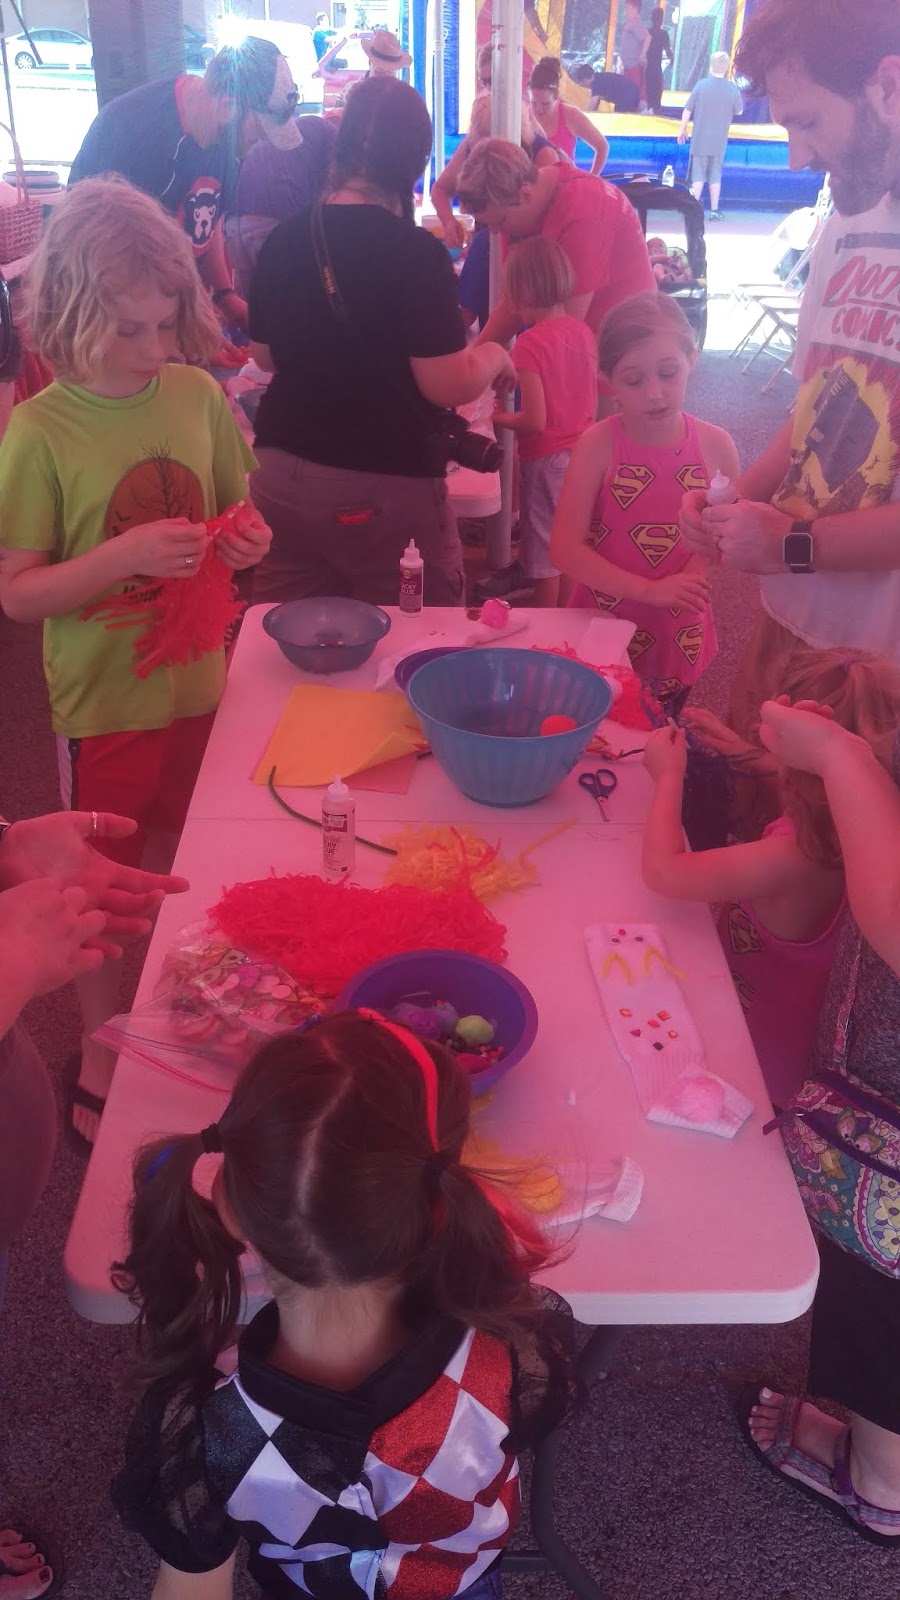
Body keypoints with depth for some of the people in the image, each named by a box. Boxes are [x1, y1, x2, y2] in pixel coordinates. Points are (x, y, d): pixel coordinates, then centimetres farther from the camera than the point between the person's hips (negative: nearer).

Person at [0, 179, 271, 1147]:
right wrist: (124, 556, -29)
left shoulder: (197, 395, -3)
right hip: (104, 697, -4)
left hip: (196, 682, 4)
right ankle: (104, 1047, 34)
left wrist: (245, 539, -12)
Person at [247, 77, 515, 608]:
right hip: (387, 483, -5)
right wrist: (494, 356, 4)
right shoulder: (418, 253, -13)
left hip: (283, 471, 5)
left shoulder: (284, 240, 3)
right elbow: (449, 385, -16)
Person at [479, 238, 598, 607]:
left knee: (544, 553, 6)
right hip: (581, 450, 7)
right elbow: (592, 402, 9)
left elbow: (534, 421, -22)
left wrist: (499, 418, -5)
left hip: (547, 458, -7)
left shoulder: (530, 344, -20)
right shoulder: (582, 331, 1)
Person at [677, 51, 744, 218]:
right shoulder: (732, 89, -7)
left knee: (698, 175, 6)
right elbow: (739, 112, 6)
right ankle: (714, 210, 14)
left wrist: (682, 130, 6)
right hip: (719, 142, 1)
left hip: (700, 140, -1)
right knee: (715, 176, 12)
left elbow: (687, 110, -6)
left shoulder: (701, 85, -9)